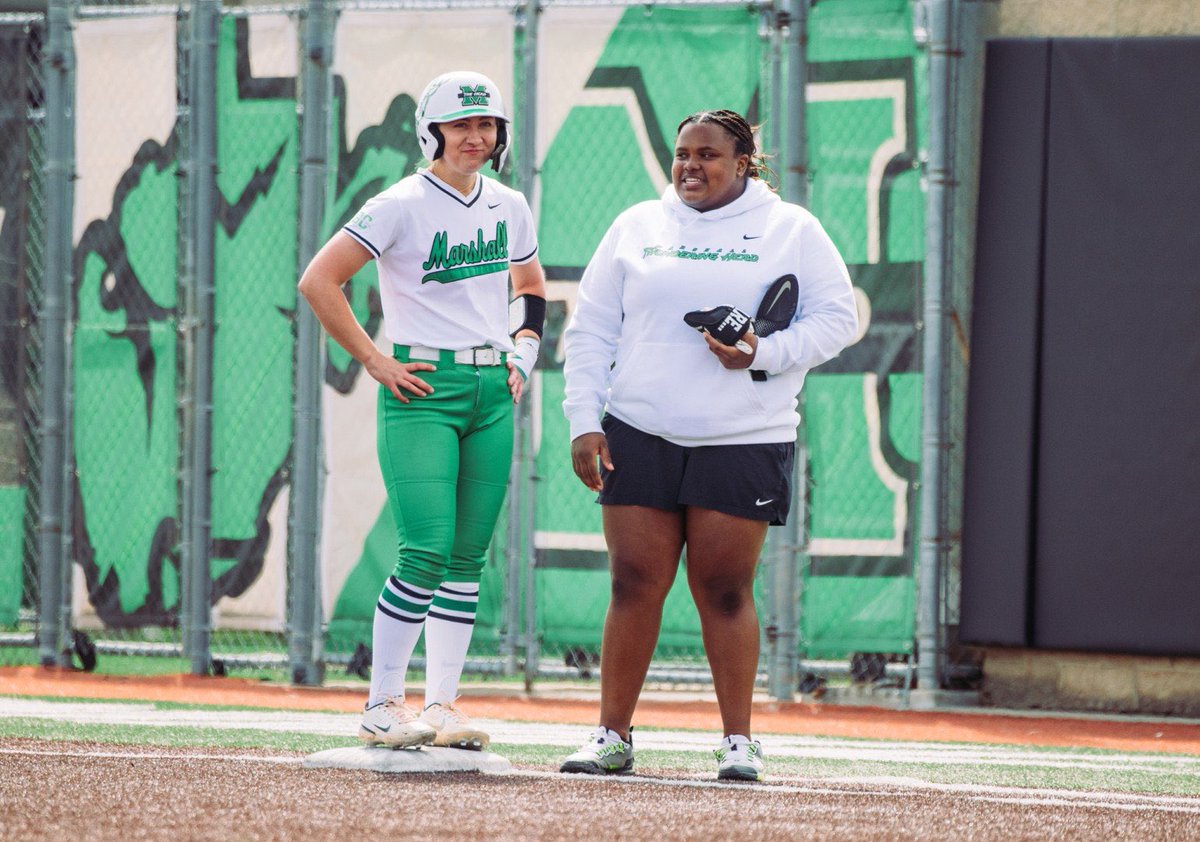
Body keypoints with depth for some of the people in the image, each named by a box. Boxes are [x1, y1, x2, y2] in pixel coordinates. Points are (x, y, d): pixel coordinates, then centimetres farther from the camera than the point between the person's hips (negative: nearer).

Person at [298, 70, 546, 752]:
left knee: (468, 556, 5)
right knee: (427, 553, -13)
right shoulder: (402, 206, -8)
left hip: (492, 391, 6)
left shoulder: (508, 207, 11)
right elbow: (319, 281, -12)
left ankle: (443, 705, 11)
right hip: (422, 388, -6)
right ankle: (382, 706, -5)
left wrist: (522, 358, 13)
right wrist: (373, 360, -12)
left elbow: (532, 290, 29)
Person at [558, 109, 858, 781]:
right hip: (639, 438, 2)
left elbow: (837, 318, 3)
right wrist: (583, 421, 2)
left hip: (743, 442, -2)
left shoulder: (791, 230, 6)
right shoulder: (637, 228, 13)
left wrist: (762, 356, -12)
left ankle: (739, 739, 6)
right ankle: (613, 736, 7)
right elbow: (591, 331, 12)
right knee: (635, 586, -1)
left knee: (724, 591, -3)